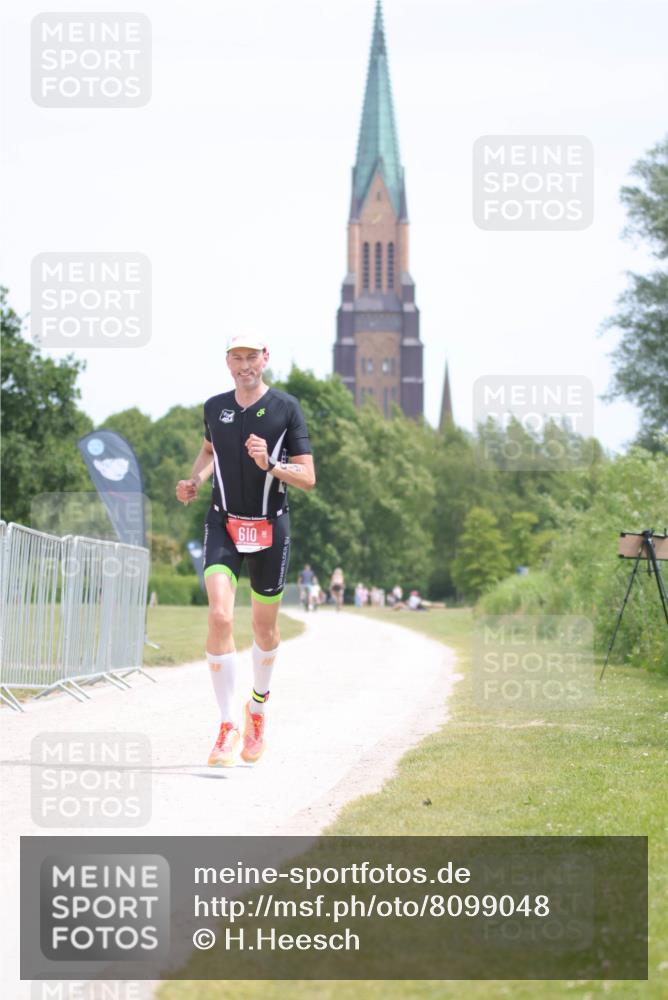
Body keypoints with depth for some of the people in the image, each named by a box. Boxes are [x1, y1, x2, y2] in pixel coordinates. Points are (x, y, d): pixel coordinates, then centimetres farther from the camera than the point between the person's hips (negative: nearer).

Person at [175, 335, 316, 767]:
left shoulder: (286, 407, -4)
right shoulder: (215, 407, 5)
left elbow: (308, 477, -6)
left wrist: (270, 464, -23)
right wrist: (195, 480, 8)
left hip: (270, 528, -1)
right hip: (224, 524, 1)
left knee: (265, 627, 10)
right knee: (220, 616, -18)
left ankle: (258, 706, 38)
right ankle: (229, 727, -13)